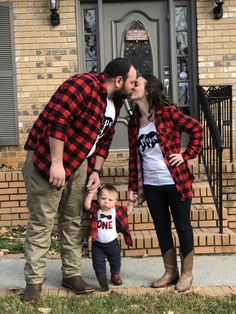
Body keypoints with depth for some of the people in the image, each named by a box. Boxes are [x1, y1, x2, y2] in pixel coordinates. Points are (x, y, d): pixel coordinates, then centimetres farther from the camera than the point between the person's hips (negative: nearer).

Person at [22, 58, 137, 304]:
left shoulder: (115, 102, 8)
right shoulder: (83, 85, -21)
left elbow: (104, 138, 15)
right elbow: (57, 120, -28)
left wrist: (96, 171, 7)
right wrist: (56, 163, -28)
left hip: (79, 164, 9)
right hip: (47, 159, -8)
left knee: (73, 221, 12)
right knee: (41, 222, -3)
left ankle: (71, 274, 23)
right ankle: (33, 281, 7)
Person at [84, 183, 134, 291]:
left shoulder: (117, 211, -10)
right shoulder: (95, 209, -16)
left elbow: (127, 210, 5)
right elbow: (87, 205, -33)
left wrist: (131, 201, -8)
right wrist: (91, 193, -38)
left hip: (112, 243, 2)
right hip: (97, 244, -2)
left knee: (115, 261, 21)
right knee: (98, 263, -2)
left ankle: (115, 275, 45)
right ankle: (102, 278, 12)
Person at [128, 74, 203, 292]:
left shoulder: (167, 112, -7)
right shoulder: (134, 122, 8)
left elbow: (197, 128, -6)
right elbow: (134, 156, 11)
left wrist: (186, 155, -9)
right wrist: (134, 186, 10)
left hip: (175, 181, -5)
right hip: (151, 185, 5)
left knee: (182, 226, 6)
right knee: (162, 228, 12)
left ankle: (187, 273, 20)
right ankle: (171, 272, 27)